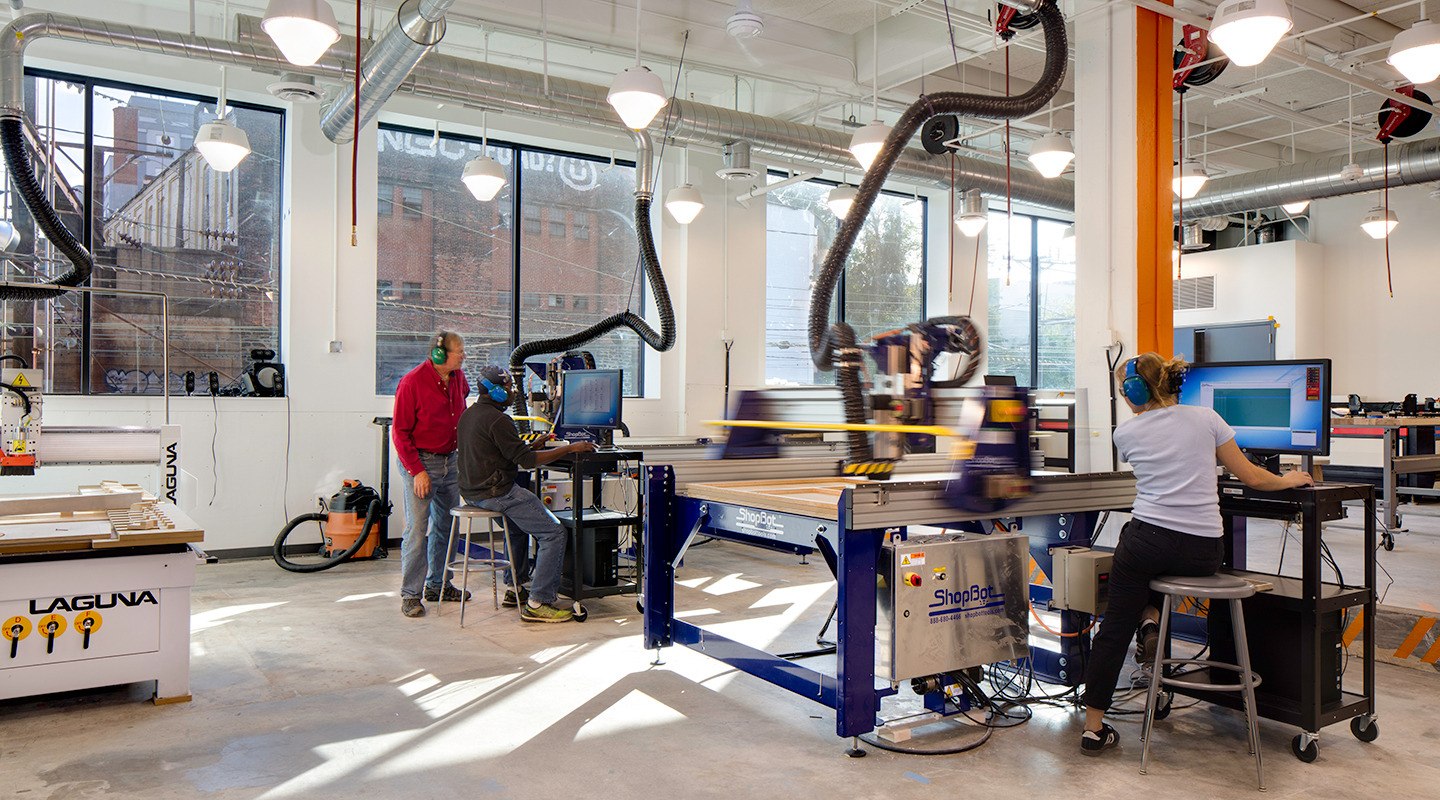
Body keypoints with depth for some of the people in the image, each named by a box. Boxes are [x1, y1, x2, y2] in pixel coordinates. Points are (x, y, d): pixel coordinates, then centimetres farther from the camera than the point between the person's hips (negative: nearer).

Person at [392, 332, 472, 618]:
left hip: (449, 460, 7)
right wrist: (417, 471, -19)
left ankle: (438, 585, 26)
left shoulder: (458, 379, 4)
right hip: (420, 462, -7)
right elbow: (400, 432, -14)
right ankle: (410, 594, 3)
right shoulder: (412, 383, -15)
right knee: (417, 528, -6)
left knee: (447, 525, 13)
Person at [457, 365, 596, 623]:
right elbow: (526, 460, -19)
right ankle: (538, 604, -8)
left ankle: (513, 588, 36)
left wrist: (533, 446, 20)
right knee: (554, 532, -8)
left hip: (471, 492, 11)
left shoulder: (468, 414, 12)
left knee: (517, 523, 35)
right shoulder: (497, 420, -18)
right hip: (496, 493, -11)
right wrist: (569, 448, -15)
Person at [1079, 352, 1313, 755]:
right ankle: (1151, 618, 13)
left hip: (1146, 542, -2)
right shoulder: (1206, 418, 6)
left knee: (1114, 630, 12)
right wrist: (1288, 480, 32)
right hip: (1204, 553, 2)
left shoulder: (1126, 433, 5)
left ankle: (1093, 727, 9)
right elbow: (1251, 478, 12)